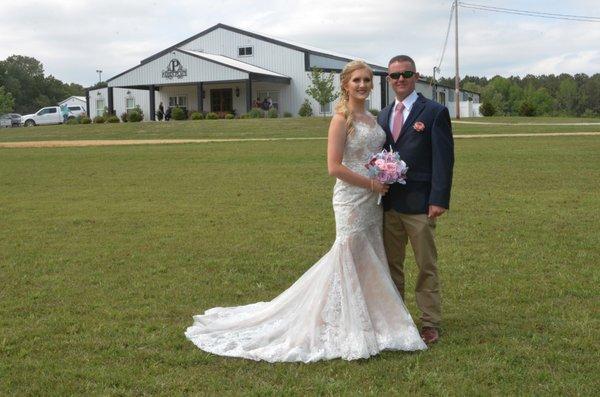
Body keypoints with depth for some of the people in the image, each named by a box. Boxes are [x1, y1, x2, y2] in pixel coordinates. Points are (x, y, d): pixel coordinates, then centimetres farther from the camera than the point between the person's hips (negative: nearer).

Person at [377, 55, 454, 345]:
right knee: (391, 264, 13)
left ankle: (430, 324, 12)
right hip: (388, 203, 6)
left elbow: (443, 159, -10)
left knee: (426, 266, 3)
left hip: (419, 204, -6)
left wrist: (439, 200, -16)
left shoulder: (434, 112, -6)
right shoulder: (384, 116, 14)